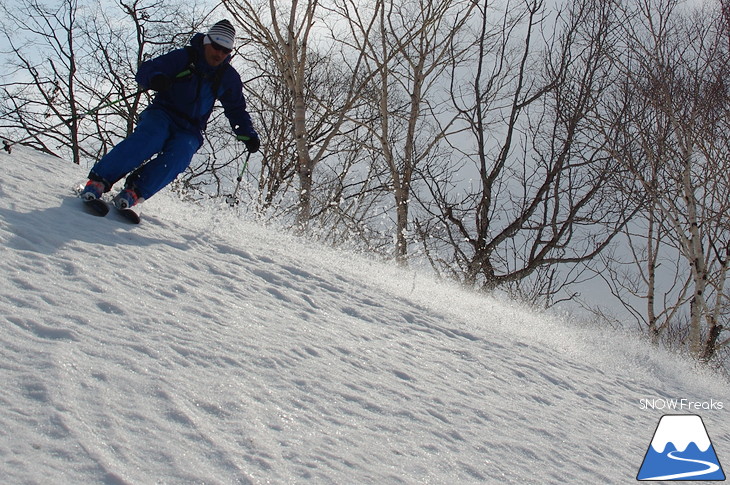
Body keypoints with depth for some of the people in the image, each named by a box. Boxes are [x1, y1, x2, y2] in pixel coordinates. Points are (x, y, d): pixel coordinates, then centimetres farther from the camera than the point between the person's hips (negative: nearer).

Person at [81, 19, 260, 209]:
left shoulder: (229, 77, 9)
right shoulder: (183, 57, -2)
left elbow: (236, 110, 21)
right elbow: (146, 70, -7)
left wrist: (248, 135, 7)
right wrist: (154, 78, -31)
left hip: (189, 131, 3)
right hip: (162, 115, -3)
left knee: (180, 153, -32)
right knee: (150, 138, -36)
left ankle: (135, 191, -37)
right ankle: (99, 180, -38)